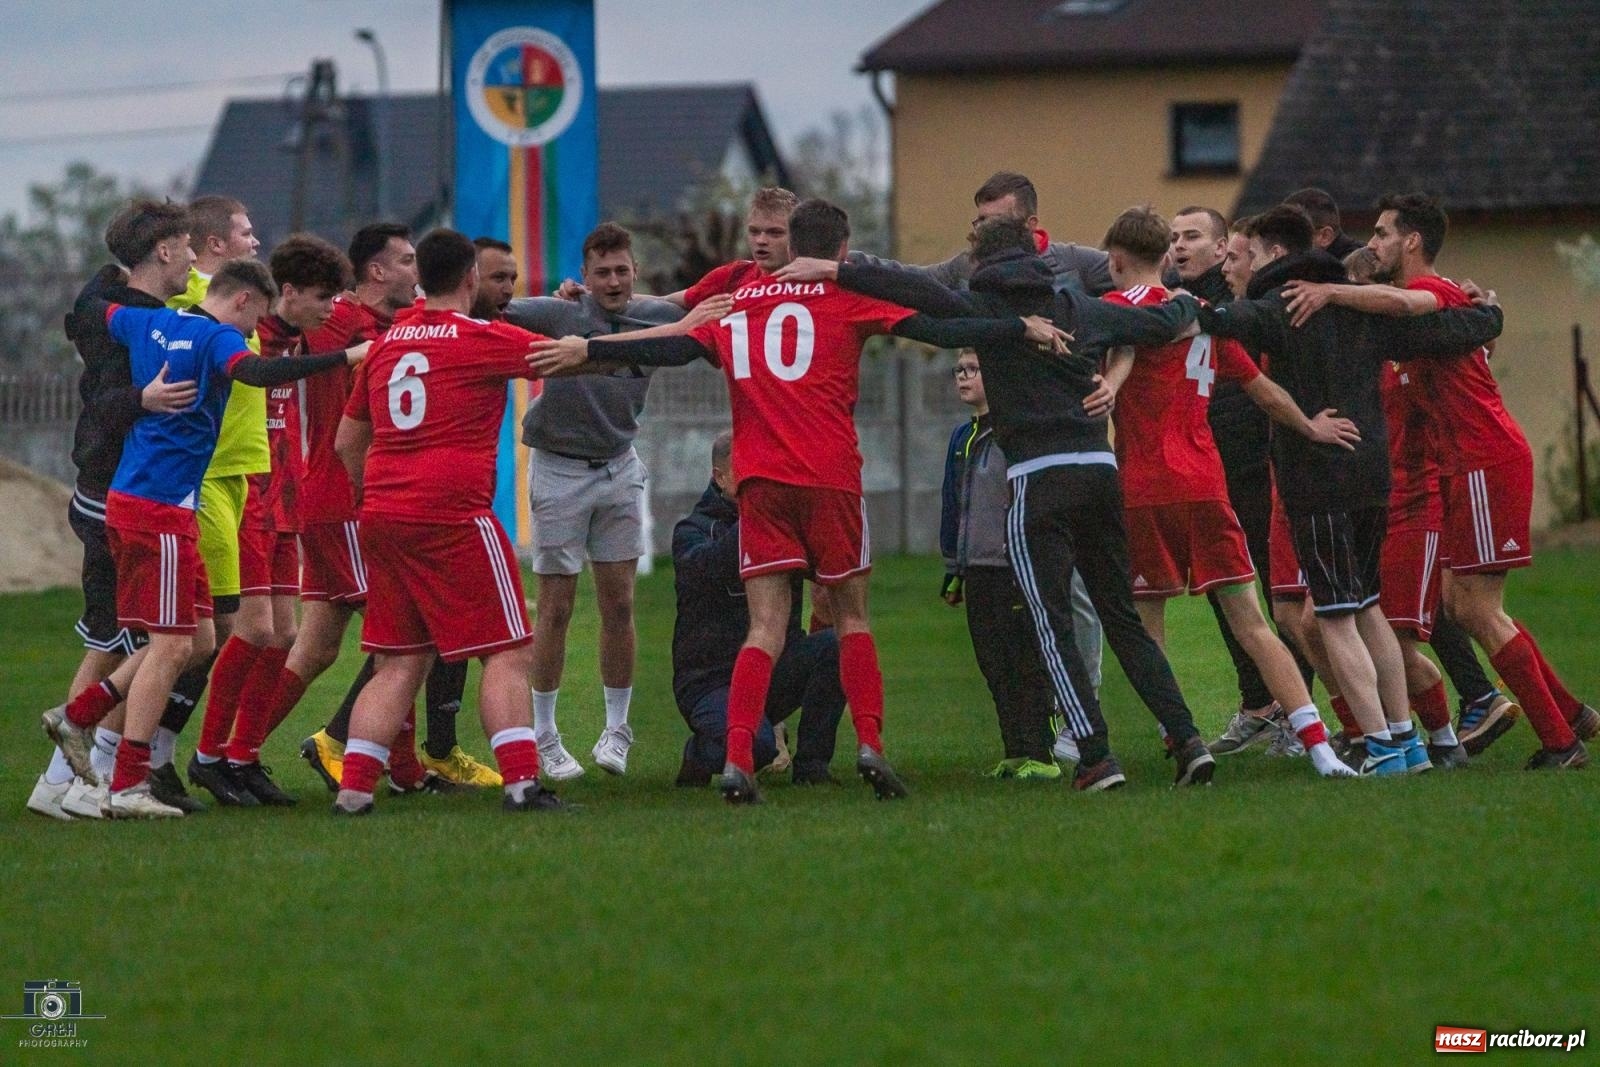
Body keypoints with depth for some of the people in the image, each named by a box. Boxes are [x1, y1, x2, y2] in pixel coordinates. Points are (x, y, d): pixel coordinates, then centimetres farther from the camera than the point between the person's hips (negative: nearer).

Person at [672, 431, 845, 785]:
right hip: (711, 682, -5)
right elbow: (715, 565, -27)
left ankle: (811, 764, -13)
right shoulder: (692, 530, -2)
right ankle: (700, 753, 2)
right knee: (756, 744, -34)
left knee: (836, 645, -24)